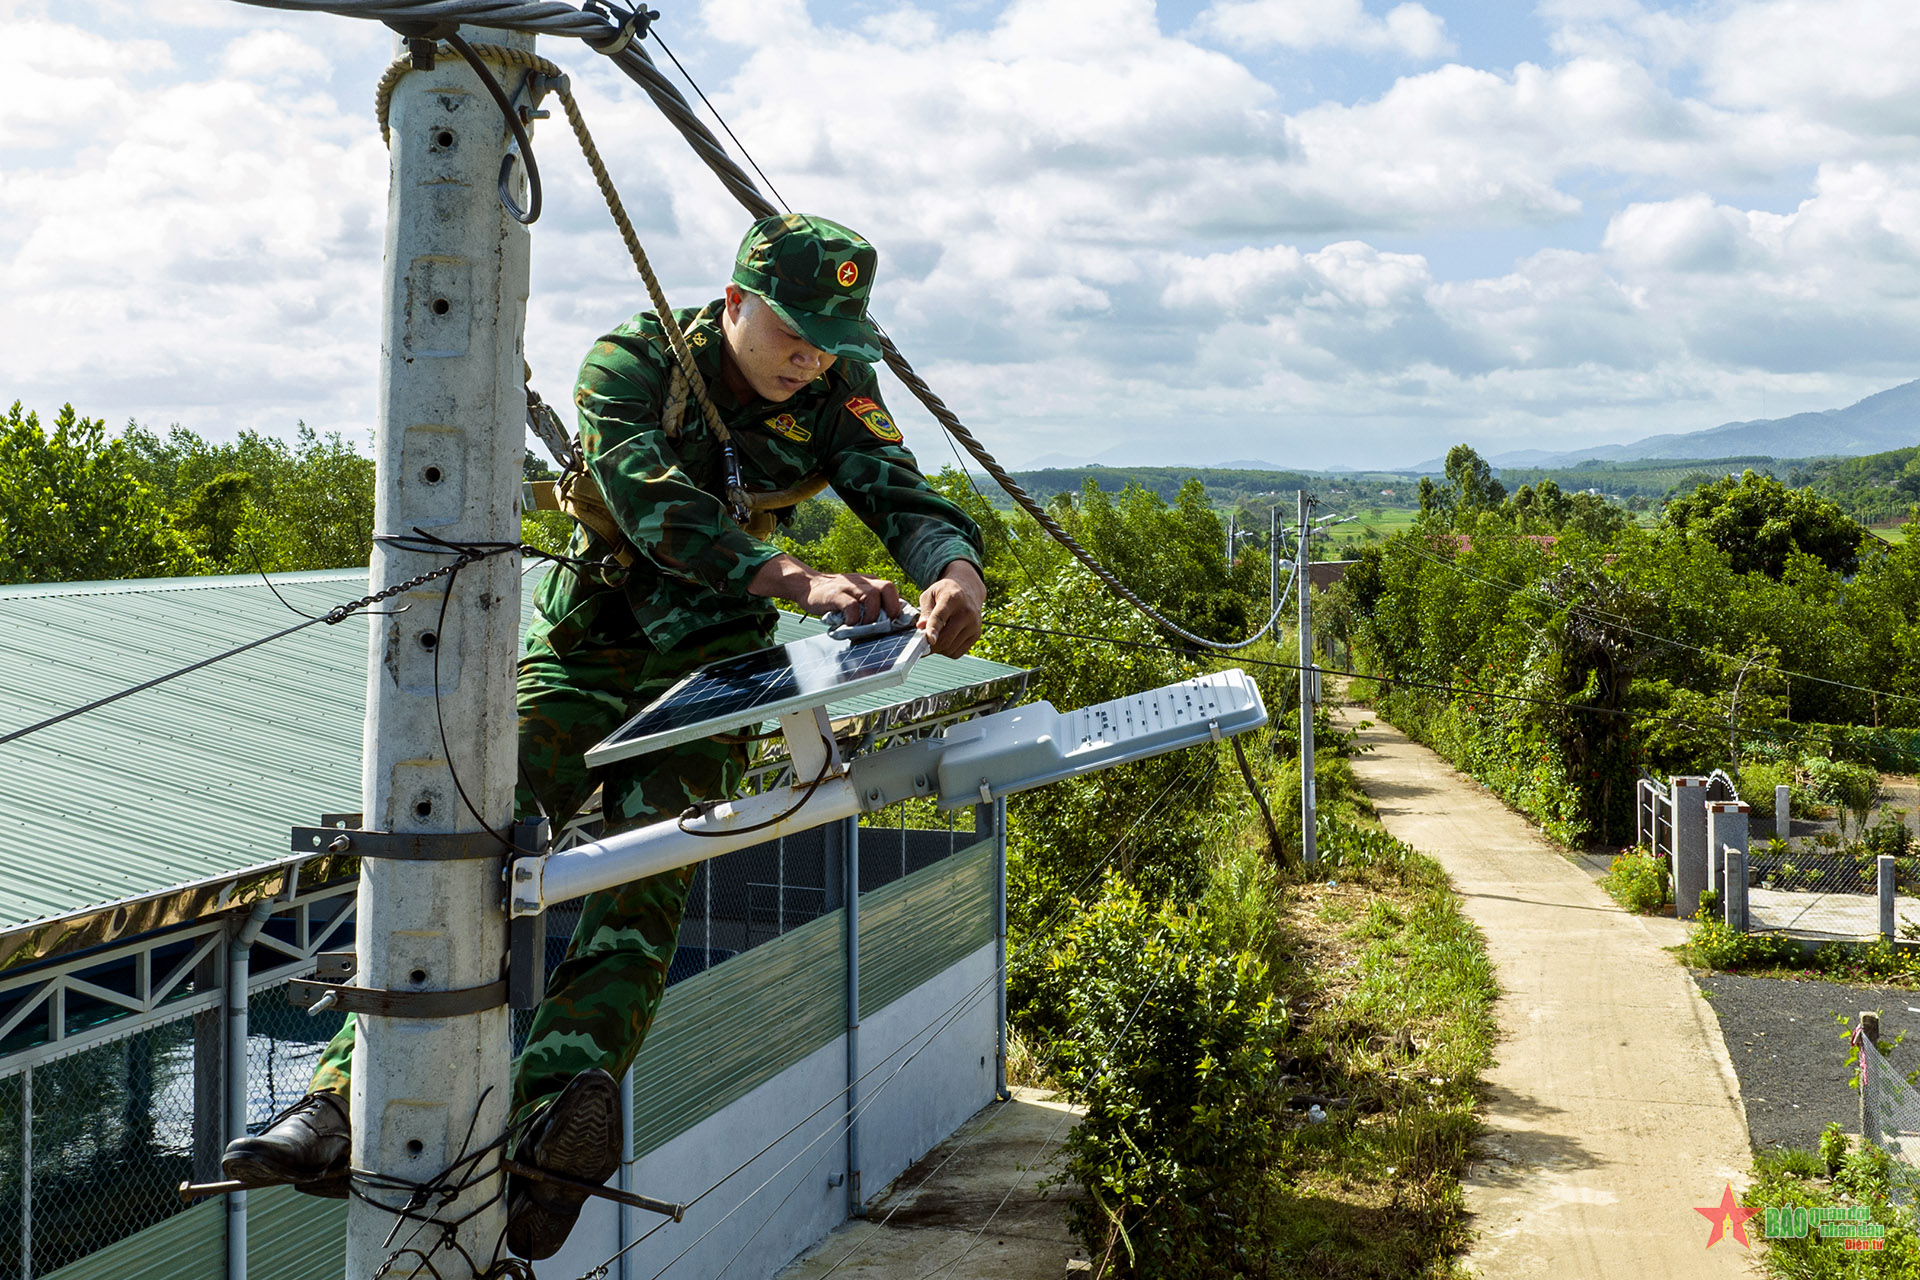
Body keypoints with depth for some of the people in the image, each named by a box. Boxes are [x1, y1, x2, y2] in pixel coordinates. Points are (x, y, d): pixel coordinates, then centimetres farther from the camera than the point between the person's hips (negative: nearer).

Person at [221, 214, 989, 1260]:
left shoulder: (834, 397, -4)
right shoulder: (631, 365, -14)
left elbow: (908, 501, -15)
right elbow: (659, 507, -30)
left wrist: (957, 575, -40)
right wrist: (802, 580, -44)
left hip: (709, 674, 1)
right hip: (582, 654, -1)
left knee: (640, 880, -19)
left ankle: (553, 1130, -35)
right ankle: (348, 1104, -23)